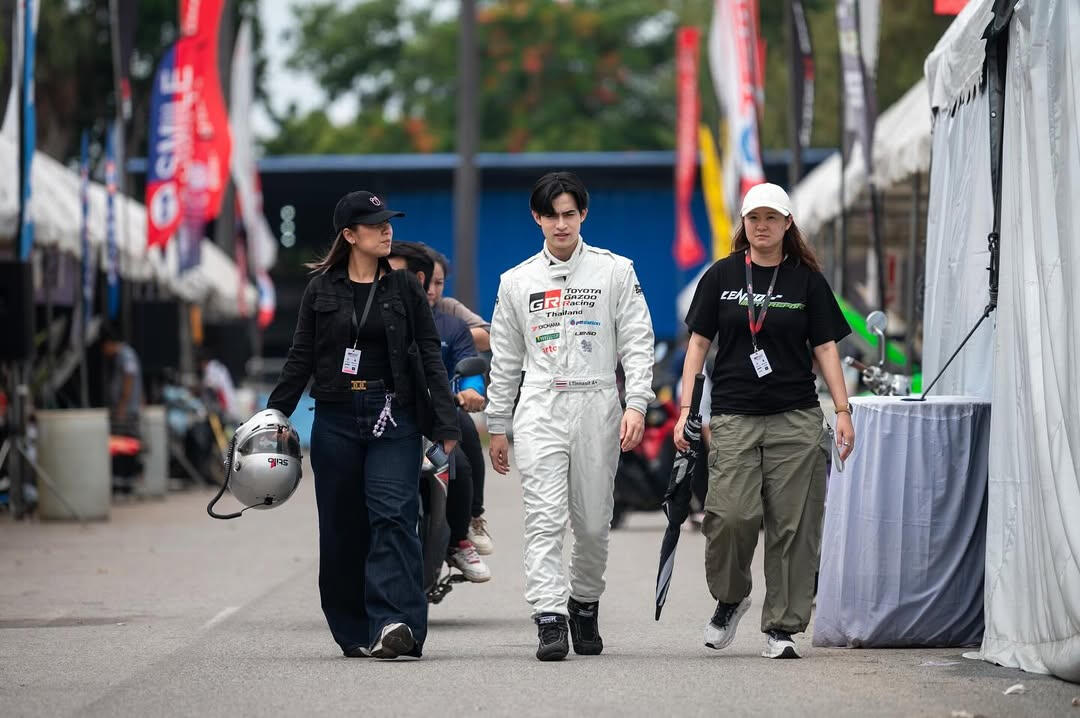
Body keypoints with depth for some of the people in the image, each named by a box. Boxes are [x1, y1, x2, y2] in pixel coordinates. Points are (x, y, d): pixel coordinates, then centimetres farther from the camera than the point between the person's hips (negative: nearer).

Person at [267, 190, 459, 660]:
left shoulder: (405, 288, 6)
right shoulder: (322, 289, 8)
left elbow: (430, 358, 5)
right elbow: (301, 358, 11)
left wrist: (446, 424, -2)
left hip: (393, 418, -2)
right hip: (336, 419, 2)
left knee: (392, 515, -16)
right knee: (342, 528, 4)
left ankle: (394, 623, -25)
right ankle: (354, 632, 13)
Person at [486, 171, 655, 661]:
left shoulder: (615, 271, 5)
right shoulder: (517, 281, 11)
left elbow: (637, 343, 2)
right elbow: (505, 359, 16)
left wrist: (636, 404, -11)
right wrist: (497, 427, 14)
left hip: (596, 406, 0)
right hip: (539, 409, 0)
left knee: (594, 523, 5)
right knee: (545, 520, -11)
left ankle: (585, 605, 27)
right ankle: (550, 621, -17)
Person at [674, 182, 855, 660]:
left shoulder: (807, 280, 7)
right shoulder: (722, 276, 8)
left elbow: (825, 347, 8)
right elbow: (699, 342, 9)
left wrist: (843, 410, -1)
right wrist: (686, 410, 1)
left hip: (796, 419, 0)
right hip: (733, 418, 0)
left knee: (792, 526, -3)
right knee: (731, 514, -14)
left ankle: (781, 627, 4)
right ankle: (729, 598, 12)